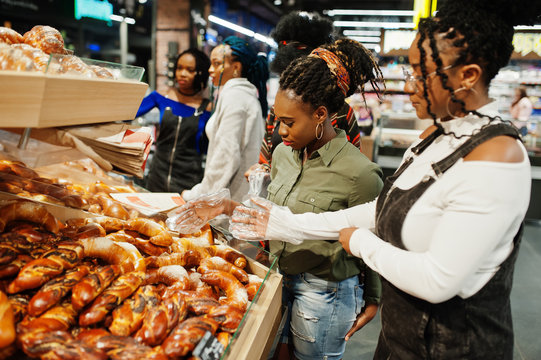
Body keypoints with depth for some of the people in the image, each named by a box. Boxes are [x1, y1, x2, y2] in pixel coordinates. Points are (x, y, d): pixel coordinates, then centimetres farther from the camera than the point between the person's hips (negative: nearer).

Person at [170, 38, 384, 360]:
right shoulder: (284, 153, -2)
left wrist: (373, 301, -1)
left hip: (324, 293, -6)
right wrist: (228, 207, -3)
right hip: (280, 278, 6)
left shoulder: (360, 173, -23)